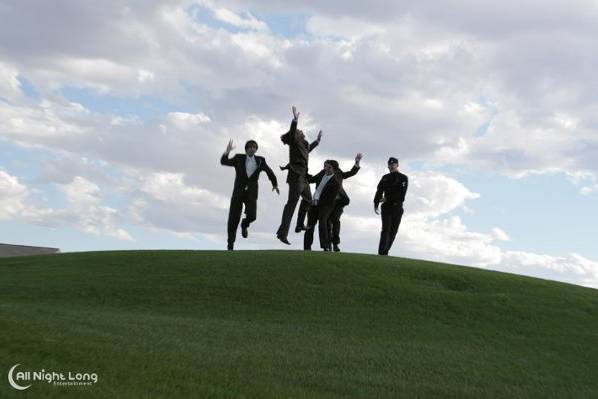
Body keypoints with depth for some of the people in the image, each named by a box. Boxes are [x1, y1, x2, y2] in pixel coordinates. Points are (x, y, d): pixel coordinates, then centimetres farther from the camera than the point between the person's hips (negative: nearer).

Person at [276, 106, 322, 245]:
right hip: (296, 176, -10)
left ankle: (300, 225, 36)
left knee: (308, 200, 23)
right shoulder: (294, 141, -4)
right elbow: (292, 132, -25)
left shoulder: (302, 144, 20)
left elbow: (307, 149, 42)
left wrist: (318, 140, 47)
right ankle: (282, 232, -18)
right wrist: (295, 120, -38)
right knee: (292, 203, -14)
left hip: (303, 177, 10)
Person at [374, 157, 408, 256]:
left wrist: (387, 199, -12)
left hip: (397, 208, -1)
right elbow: (379, 191, 8)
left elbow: (401, 194, -9)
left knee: (393, 231, 0)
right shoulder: (385, 178, 14)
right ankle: (381, 253, -18)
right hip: (386, 207, 1)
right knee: (386, 229, -11)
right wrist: (376, 204, -4)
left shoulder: (403, 178, 1)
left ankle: (385, 252, 6)